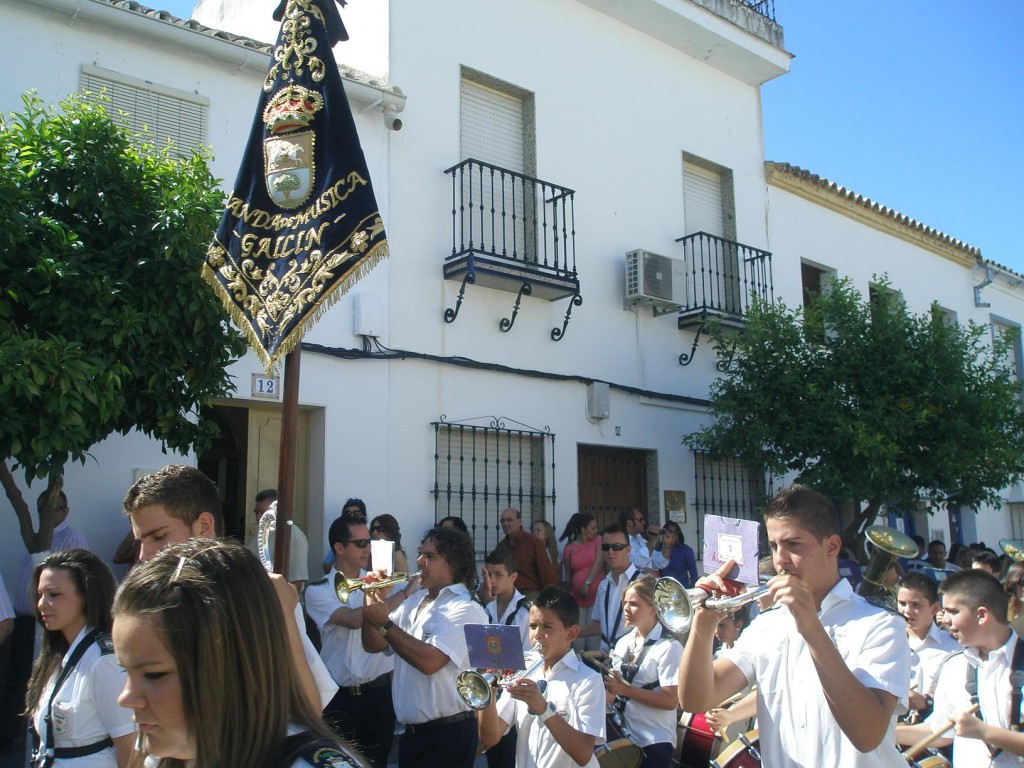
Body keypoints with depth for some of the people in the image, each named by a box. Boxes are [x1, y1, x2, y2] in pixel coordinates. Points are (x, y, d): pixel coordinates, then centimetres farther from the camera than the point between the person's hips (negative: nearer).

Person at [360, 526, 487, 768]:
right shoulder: (413, 602, 10)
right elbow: (372, 645, 10)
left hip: (447, 734, -8)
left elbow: (429, 661, -27)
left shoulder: (466, 610, -16)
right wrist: (372, 599, -5)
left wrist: (384, 623, -22)